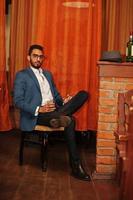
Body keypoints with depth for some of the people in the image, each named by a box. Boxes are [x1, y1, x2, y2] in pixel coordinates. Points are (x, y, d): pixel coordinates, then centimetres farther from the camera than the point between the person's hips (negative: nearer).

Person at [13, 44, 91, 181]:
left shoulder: (48, 74, 24)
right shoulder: (21, 75, 1)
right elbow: (18, 101, -8)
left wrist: (63, 101, -2)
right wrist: (38, 109, -23)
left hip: (54, 110, 7)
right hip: (36, 115, -7)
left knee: (83, 94, -16)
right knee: (69, 121, -32)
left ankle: (59, 117, -36)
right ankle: (76, 167, -26)